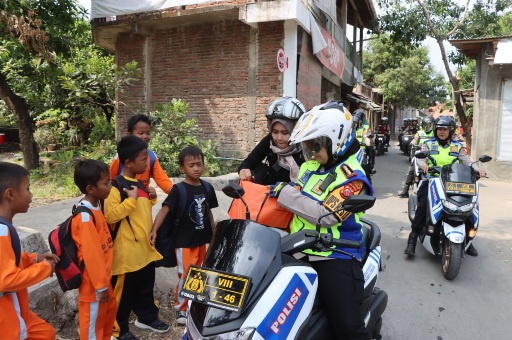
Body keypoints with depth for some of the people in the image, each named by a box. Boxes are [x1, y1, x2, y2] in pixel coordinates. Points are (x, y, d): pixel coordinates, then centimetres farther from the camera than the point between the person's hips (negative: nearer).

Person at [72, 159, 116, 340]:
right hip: (93, 281, -9)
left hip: (103, 275, 9)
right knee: (93, 319, 10)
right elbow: (91, 254, -25)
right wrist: (100, 286, -17)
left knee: (109, 310, 24)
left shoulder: (96, 206, 1)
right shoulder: (85, 216, -27)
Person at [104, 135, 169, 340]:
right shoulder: (115, 186, -17)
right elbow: (109, 216, -25)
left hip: (145, 248, 8)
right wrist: (131, 200, -26)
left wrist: (152, 197, 6)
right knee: (124, 291, 8)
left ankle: (147, 317, 40)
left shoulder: (140, 183, 9)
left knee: (146, 288, 22)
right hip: (127, 251, -8)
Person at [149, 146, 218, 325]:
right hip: (184, 240, -5)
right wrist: (154, 230, -34)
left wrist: (213, 233, 16)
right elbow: (164, 210, -22)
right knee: (185, 275, -3)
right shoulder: (178, 190, -15)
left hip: (201, 239, 6)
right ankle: (180, 307, 18)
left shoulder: (207, 187, 2)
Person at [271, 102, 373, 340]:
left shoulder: (351, 177, -14)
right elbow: (296, 200, 25)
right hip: (298, 253, 8)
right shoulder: (310, 166, 11)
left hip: (335, 259, -7)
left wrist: (284, 192, -22)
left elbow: (326, 215, -26)